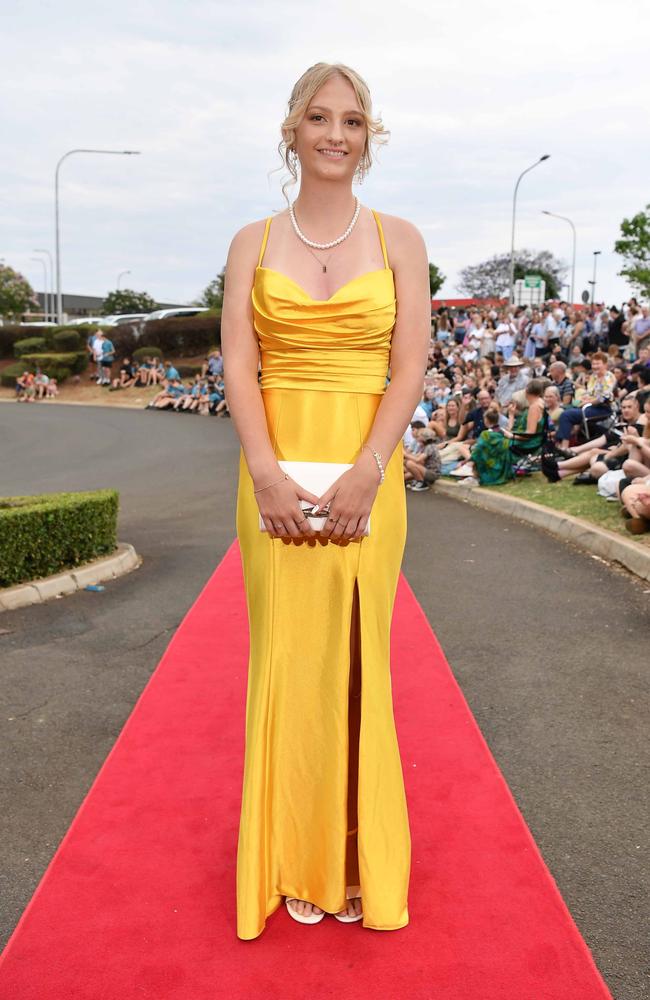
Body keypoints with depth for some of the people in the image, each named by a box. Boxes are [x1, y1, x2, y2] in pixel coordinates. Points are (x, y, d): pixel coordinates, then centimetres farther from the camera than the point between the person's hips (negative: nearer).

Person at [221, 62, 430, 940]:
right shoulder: (253, 242, 9)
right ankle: (298, 860, 19)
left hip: (366, 473, 0)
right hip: (276, 474, 1)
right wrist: (267, 471, -14)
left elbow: (411, 367, -2)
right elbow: (238, 366, 0)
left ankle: (356, 859, 20)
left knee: (354, 661, 4)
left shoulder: (398, 240, 6)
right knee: (286, 659, 4)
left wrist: (365, 472, -15)